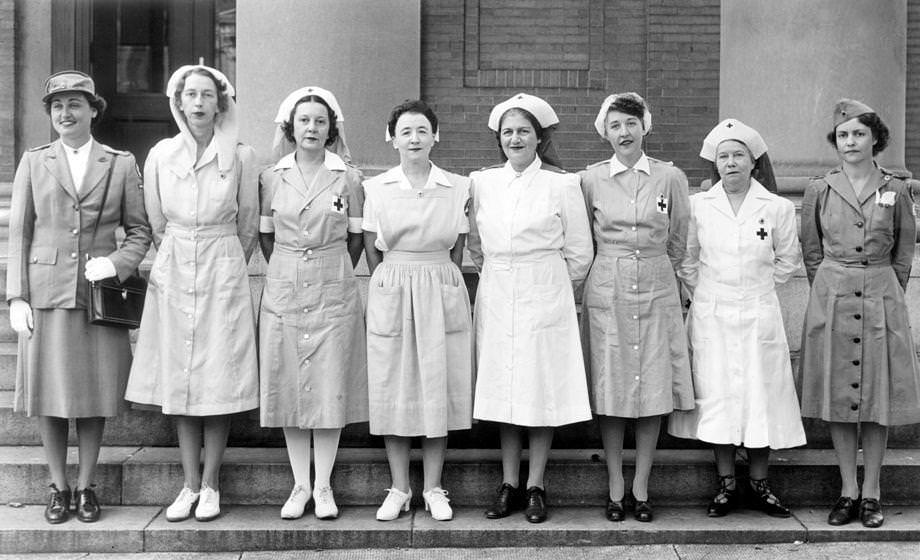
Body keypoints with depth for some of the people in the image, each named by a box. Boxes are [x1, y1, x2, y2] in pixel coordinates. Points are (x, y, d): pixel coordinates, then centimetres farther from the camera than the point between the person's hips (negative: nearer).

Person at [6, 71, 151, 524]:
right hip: (46, 293, 1)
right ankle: (59, 488, 17)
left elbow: (140, 230, 8)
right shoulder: (34, 163, 8)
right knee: (48, 394, 4)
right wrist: (17, 297, -1)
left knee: (95, 394, 4)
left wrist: (117, 263, -11)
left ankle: (86, 487, 16)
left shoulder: (121, 165, 6)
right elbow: (19, 233, 6)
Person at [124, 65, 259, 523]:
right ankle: (189, 483, 13)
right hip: (173, 273, 2)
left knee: (219, 381, -1)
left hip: (224, 273, -2)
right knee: (178, 381, 4)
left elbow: (247, 227, 7)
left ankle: (210, 484, 10)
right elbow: (156, 225, 12)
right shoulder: (160, 155, 2)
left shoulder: (241, 157, -3)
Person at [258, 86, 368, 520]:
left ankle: (323, 486, 12)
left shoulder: (348, 179, 0)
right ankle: (299, 485, 16)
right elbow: (265, 235, 11)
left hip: (333, 293, -1)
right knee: (287, 388, 5)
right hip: (283, 292, 2)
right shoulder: (272, 178, 3)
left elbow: (356, 238, 6)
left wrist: (333, 274, 7)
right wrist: (285, 275, 9)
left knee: (331, 388, 1)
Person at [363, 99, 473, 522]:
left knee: (439, 389, 3)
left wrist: (437, 285, 3)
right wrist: (392, 289, 3)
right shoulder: (375, 188, 1)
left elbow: (457, 249, 8)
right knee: (392, 392, 3)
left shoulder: (458, 187, 2)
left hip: (443, 294, 0)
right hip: (391, 294, 0)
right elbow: (371, 249, 7)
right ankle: (399, 488, 15)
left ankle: (434, 488, 15)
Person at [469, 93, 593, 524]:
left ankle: (535, 487, 12)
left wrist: (552, 287, 9)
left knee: (542, 391, 1)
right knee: (502, 391, 6)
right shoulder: (482, 182, 6)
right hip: (495, 301, 3)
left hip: (545, 301, -3)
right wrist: (496, 276, 13)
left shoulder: (562, 185, -4)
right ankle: (509, 484, 16)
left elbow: (579, 253, 1)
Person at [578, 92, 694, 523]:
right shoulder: (590, 179, 2)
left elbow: (678, 241, 12)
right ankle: (615, 489, 13)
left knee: (654, 391, 2)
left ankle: (641, 488, 13)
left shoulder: (671, 178, 2)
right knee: (609, 392, 1)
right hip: (606, 292, 0)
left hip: (657, 291, 0)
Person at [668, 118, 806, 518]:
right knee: (716, 397, 2)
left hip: (759, 316, 0)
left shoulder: (777, 208, -1)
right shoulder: (697, 205, 1)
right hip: (710, 317, 1)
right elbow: (685, 259, 10)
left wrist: (757, 288, 9)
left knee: (761, 397, 2)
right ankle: (726, 485, 13)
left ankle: (759, 485, 15)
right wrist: (704, 293, 7)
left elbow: (788, 261, 10)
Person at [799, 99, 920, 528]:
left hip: (882, 298, 0)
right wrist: (829, 292, 8)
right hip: (831, 299, 0)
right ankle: (848, 490, 14)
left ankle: (871, 493, 13)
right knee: (837, 396, 4)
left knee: (878, 396, 3)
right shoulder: (820, 190, 2)